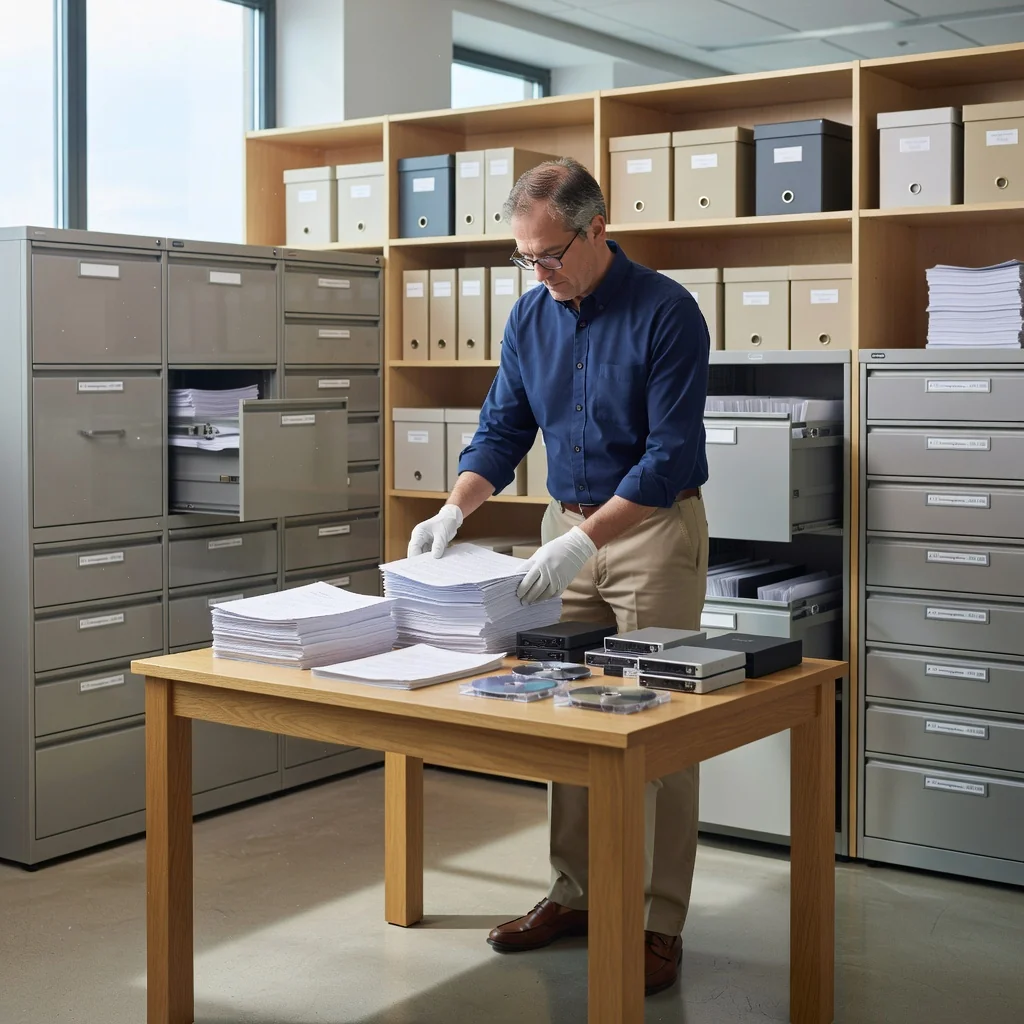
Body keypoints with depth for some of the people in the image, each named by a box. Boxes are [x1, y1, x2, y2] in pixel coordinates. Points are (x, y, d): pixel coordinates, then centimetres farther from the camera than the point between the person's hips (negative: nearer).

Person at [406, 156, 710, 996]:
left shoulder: (666, 312, -16)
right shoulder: (532, 315, 3)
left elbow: (670, 454, -20)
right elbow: (503, 431, 8)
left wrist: (586, 540, -28)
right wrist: (453, 511, -8)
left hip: (653, 527, -6)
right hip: (570, 525, 6)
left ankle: (659, 924, 5)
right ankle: (576, 894, 22)